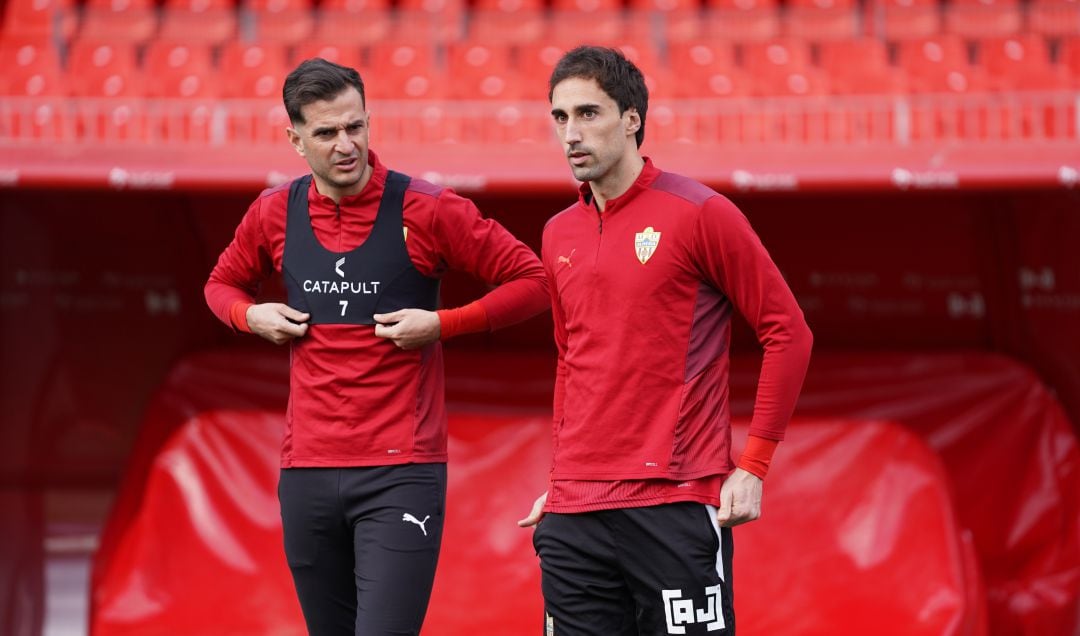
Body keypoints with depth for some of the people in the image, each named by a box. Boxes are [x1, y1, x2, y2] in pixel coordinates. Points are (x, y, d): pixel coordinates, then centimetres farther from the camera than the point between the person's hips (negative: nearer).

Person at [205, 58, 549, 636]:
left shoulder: (424, 210, -7)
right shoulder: (273, 214, 6)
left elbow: (531, 280, -3)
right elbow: (223, 283, 25)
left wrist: (441, 325, -12)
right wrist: (253, 316, 4)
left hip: (401, 474, -5)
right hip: (307, 472, 5)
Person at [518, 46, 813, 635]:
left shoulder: (700, 214, -5)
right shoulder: (558, 235, 13)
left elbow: (787, 332, -4)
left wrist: (753, 466, -7)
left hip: (675, 505, -5)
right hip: (574, 513, 5)